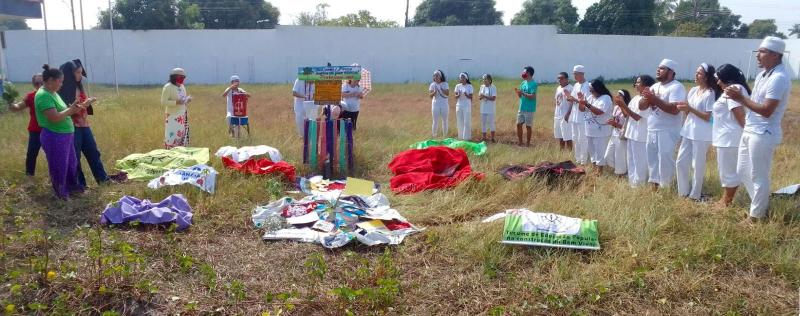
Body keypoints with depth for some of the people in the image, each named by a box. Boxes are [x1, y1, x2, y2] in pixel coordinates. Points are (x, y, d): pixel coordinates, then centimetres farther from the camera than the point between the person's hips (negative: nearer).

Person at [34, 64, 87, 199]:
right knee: (59, 167, 7)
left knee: (72, 163, 22)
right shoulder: (43, 96, -20)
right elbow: (55, 117, -26)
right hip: (54, 137, -10)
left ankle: (72, 186, 40)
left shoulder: (53, 93, 11)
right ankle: (62, 193, 22)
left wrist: (72, 109, 1)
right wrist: (71, 109, -14)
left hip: (65, 136, 10)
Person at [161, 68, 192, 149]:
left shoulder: (182, 87, 11)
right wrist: (176, 102, -26)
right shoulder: (168, 87, -12)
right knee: (172, 137, -10)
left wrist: (188, 99, 0)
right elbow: (163, 102, -17)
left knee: (182, 136, 9)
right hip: (173, 117, -8)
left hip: (183, 117, 8)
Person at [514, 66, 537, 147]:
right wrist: (518, 92, -7)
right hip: (521, 108, 7)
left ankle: (528, 143, 11)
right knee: (519, 124, 8)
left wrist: (523, 93, -24)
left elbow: (533, 96, -21)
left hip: (529, 109, -7)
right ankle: (519, 141, 19)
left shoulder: (533, 84, -12)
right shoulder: (523, 83, 12)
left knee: (528, 126, 1)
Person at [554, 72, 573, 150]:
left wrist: (568, 114, -22)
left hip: (565, 117, -8)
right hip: (557, 116, 8)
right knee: (560, 137, 13)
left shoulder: (570, 89, -11)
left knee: (567, 138, -5)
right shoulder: (558, 88, 15)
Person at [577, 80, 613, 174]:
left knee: (599, 151, -2)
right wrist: (580, 101, -6)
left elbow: (599, 111, -27)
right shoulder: (591, 98, 11)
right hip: (590, 130, 8)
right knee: (592, 151, 14)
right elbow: (582, 109, 12)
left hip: (600, 131, -8)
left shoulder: (606, 98, -14)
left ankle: (599, 171, 5)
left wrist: (587, 104, -31)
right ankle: (594, 169, 24)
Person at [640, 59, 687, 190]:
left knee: (665, 160, -7)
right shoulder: (655, 86, 14)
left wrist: (655, 99, -23)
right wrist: (647, 99, -11)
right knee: (652, 159, 12)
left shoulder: (676, 87, -11)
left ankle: (665, 187, 0)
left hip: (667, 132, -8)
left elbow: (674, 109, -24)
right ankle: (654, 184, 21)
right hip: (652, 130, 8)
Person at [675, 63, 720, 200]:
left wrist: (690, 108, -20)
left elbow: (708, 117, -15)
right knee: (680, 162, 9)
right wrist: (683, 108, -9)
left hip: (701, 134, -7)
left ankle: (695, 195, 14)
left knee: (698, 165, 2)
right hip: (688, 131, 7)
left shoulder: (710, 93, -12)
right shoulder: (693, 91, 10)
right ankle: (683, 192, 23)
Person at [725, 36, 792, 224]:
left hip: (763, 135, -10)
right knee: (743, 172, 18)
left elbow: (766, 111, -23)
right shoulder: (764, 74, 11)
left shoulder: (779, 78, -19)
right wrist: (739, 96, 1)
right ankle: (762, 206, 32)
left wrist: (741, 98, -20)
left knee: (758, 176, 2)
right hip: (750, 131, 10)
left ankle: (756, 216, 16)